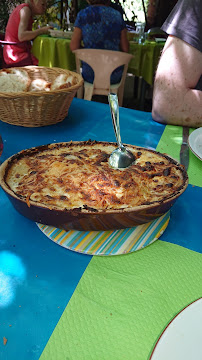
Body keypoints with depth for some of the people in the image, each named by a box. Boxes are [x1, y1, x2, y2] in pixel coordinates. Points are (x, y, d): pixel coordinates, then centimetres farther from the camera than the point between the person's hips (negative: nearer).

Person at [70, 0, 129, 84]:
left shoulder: (83, 14, -4)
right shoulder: (117, 15, -1)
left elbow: (74, 47, -6)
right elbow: (125, 49, 0)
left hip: (90, 75, 0)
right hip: (114, 76, 1)